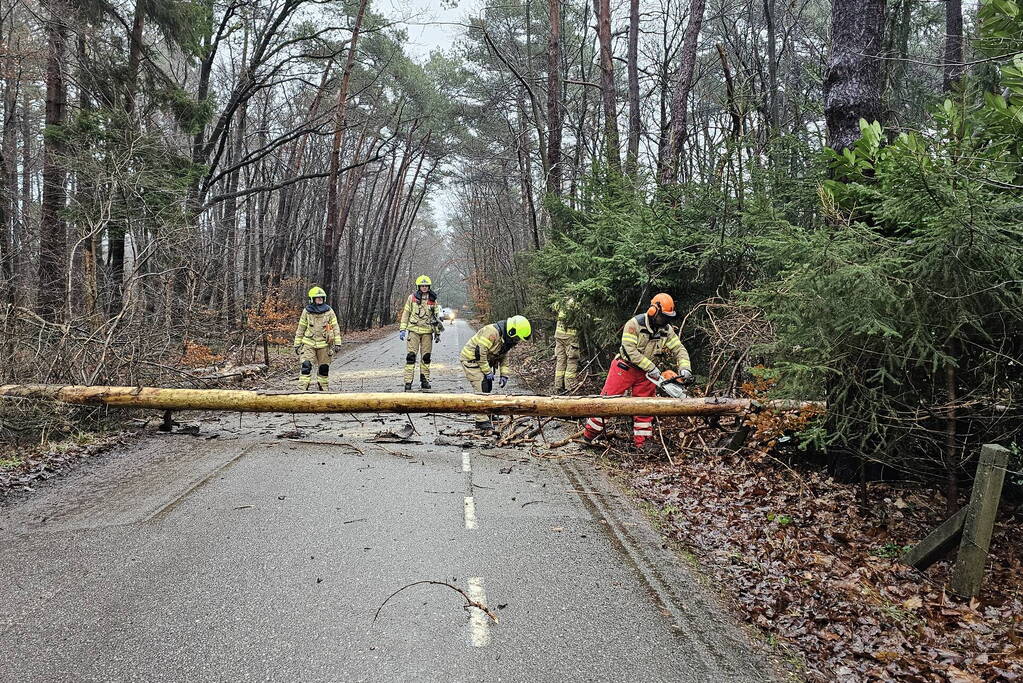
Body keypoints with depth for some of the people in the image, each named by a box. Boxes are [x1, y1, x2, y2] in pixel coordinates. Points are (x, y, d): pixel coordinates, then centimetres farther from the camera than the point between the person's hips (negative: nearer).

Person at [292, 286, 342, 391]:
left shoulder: (329, 311, 3)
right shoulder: (306, 311, 3)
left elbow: (335, 328, 5)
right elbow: (301, 329, 9)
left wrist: (337, 343, -2)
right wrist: (297, 344, 8)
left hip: (324, 345, 1)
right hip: (309, 344, -1)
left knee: (324, 368, 7)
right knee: (306, 366, -14)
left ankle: (324, 389, 20)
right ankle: (302, 389, -13)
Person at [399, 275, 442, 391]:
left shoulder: (433, 300, 8)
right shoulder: (412, 297, 3)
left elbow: (436, 317, 15)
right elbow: (406, 313, 5)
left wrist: (437, 332, 13)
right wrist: (402, 329, 0)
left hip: (427, 331, 2)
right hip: (414, 330, -2)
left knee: (426, 357, 6)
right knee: (411, 356, -7)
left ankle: (425, 380, 16)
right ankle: (408, 381, -6)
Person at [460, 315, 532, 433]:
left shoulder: (507, 339, 2)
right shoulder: (492, 332, -29)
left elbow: (504, 357, 13)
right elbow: (480, 352, -29)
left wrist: (504, 375, 3)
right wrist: (488, 372, -23)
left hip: (485, 361, 10)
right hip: (471, 359, -10)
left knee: (488, 389, 9)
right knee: (482, 389, -15)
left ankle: (480, 419, 19)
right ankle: (483, 422, -13)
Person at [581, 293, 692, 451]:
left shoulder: (666, 330, -5)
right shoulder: (634, 324, -21)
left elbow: (679, 349, -3)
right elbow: (631, 351, -26)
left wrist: (685, 368, -21)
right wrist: (652, 368, -28)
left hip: (646, 372, 5)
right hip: (625, 367, -5)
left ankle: (641, 443, 13)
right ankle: (589, 434, 8)